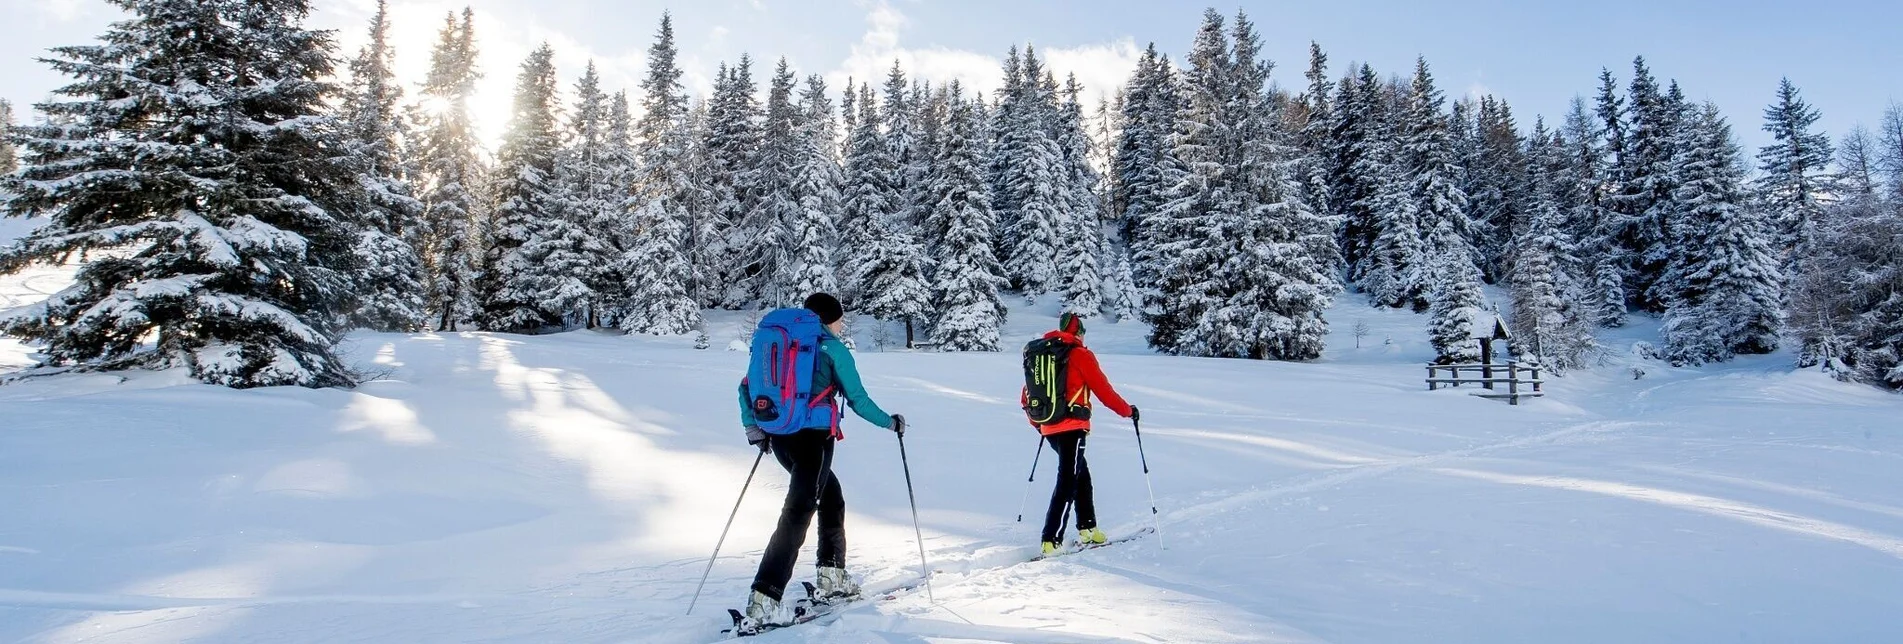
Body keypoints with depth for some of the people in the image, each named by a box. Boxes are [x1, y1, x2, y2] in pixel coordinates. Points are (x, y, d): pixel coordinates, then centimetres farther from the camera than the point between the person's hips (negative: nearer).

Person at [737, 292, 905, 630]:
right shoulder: (832, 348, -2)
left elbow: (747, 386, 13)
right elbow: (858, 399, -1)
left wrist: (753, 427, 16)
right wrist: (890, 422, 12)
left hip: (779, 437, 7)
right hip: (813, 436, -7)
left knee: (831, 497, 23)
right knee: (797, 513, -7)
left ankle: (833, 579, 27)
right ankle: (763, 601, -15)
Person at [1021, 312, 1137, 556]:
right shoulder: (1081, 355, -6)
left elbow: (1027, 396, 17)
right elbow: (1104, 390, -3)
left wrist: (1037, 423, 31)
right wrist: (1128, 411, 11)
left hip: (1048, 428, 7)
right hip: (1072, 427, -7)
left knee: (1081, 474, 20)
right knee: (1067, 481, -6)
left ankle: (1087, 529, 27)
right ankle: (1051, 541, -12)